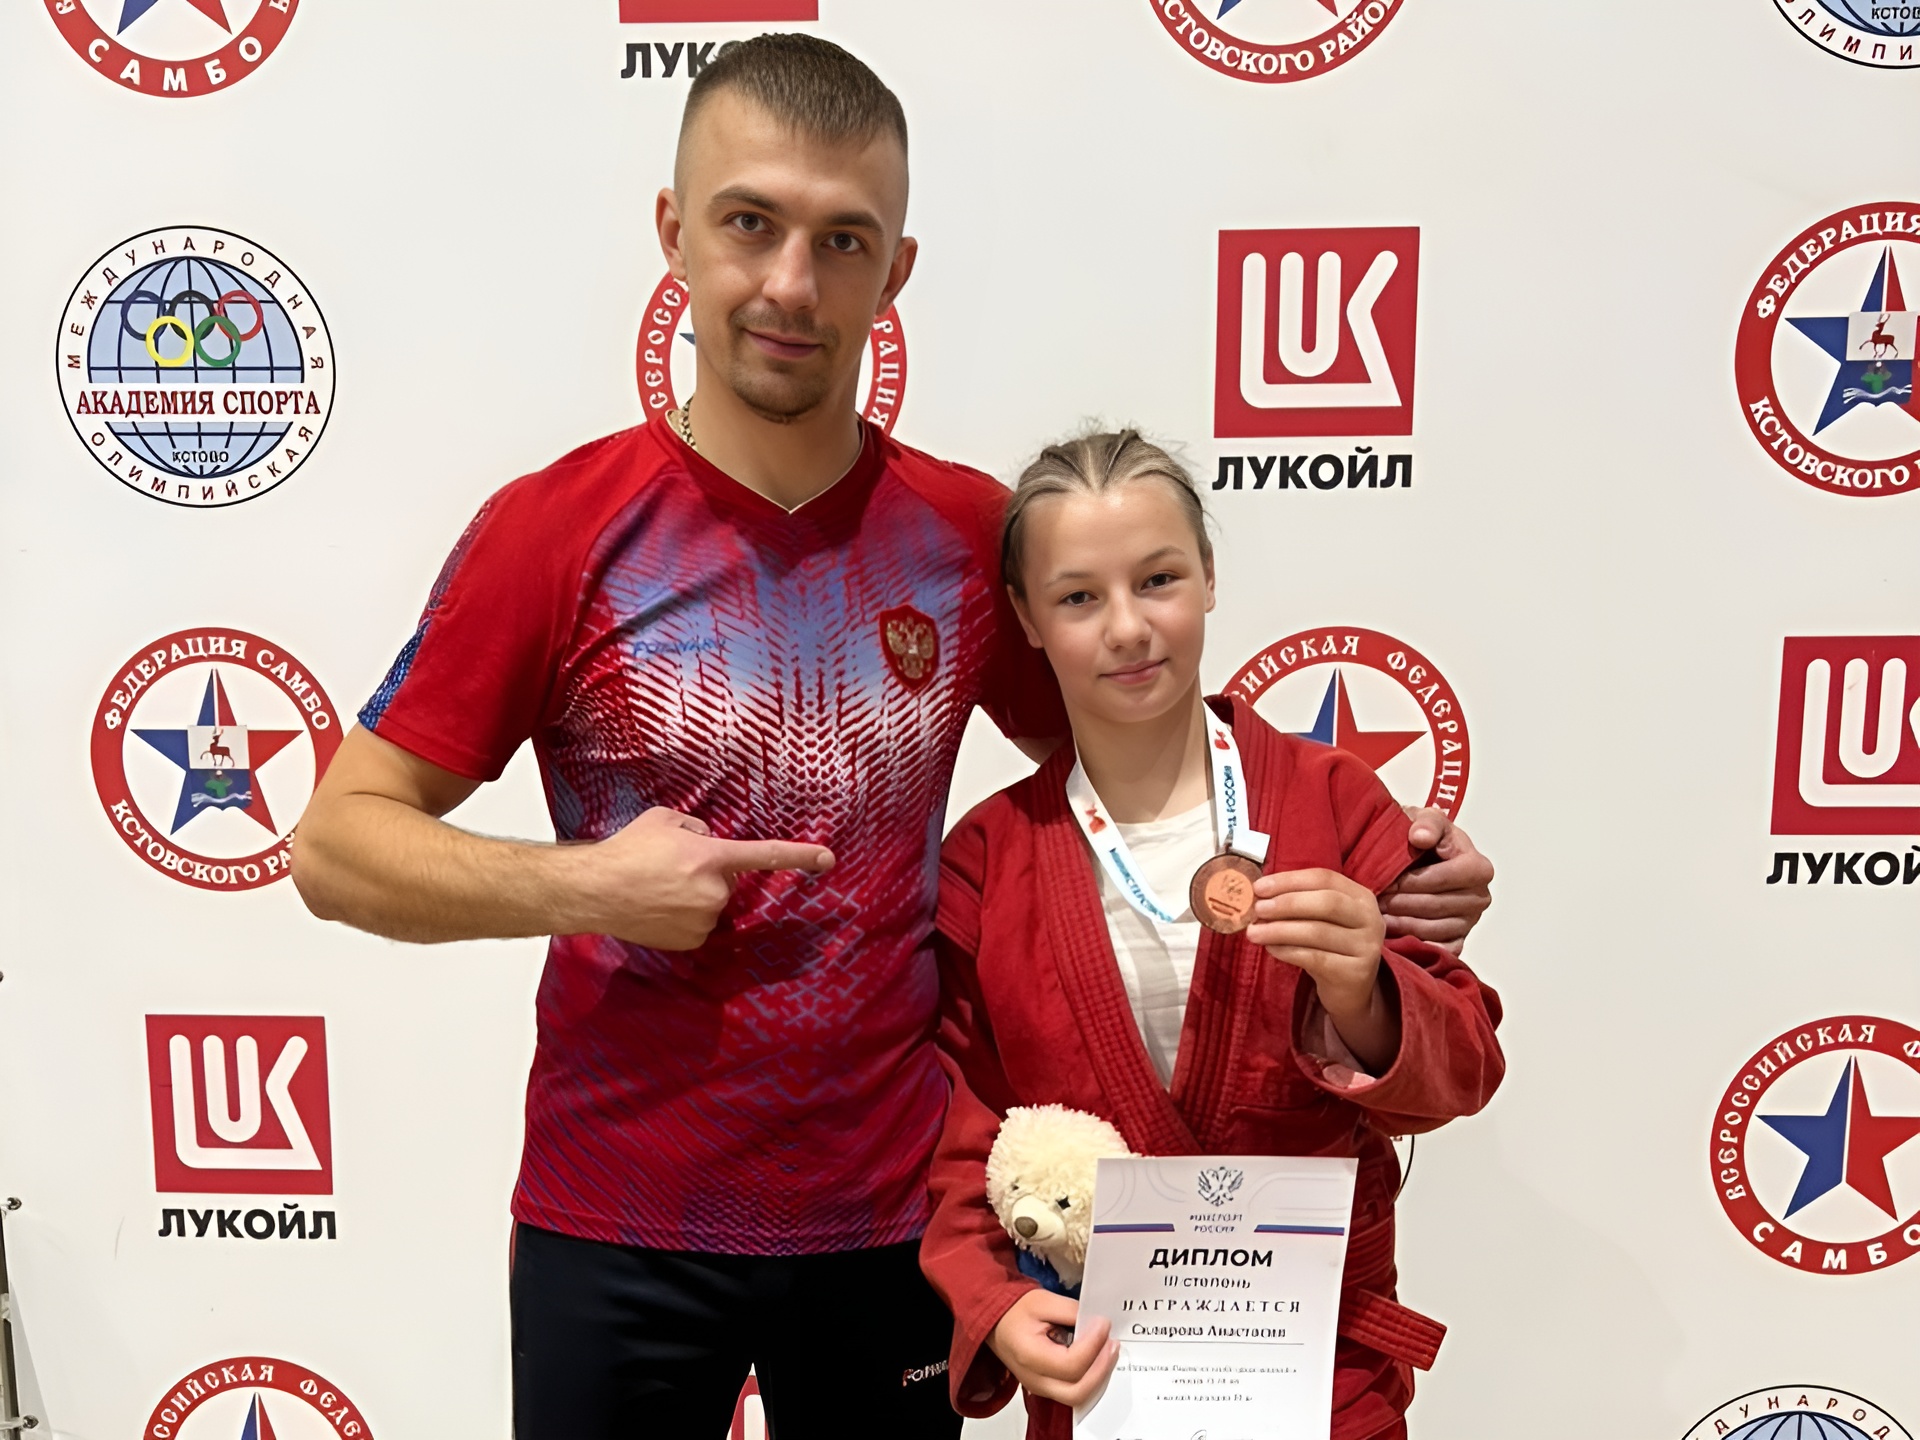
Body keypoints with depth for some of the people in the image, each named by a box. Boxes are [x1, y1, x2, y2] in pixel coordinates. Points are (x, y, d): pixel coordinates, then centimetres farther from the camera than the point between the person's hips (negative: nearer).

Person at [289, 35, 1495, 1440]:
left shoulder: (971, 532, -3)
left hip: (891, 1211, 2)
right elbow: (337, 845, -7)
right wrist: (581, 884, -22)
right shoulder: (558, 530, -10)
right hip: (620, 1220, -1)